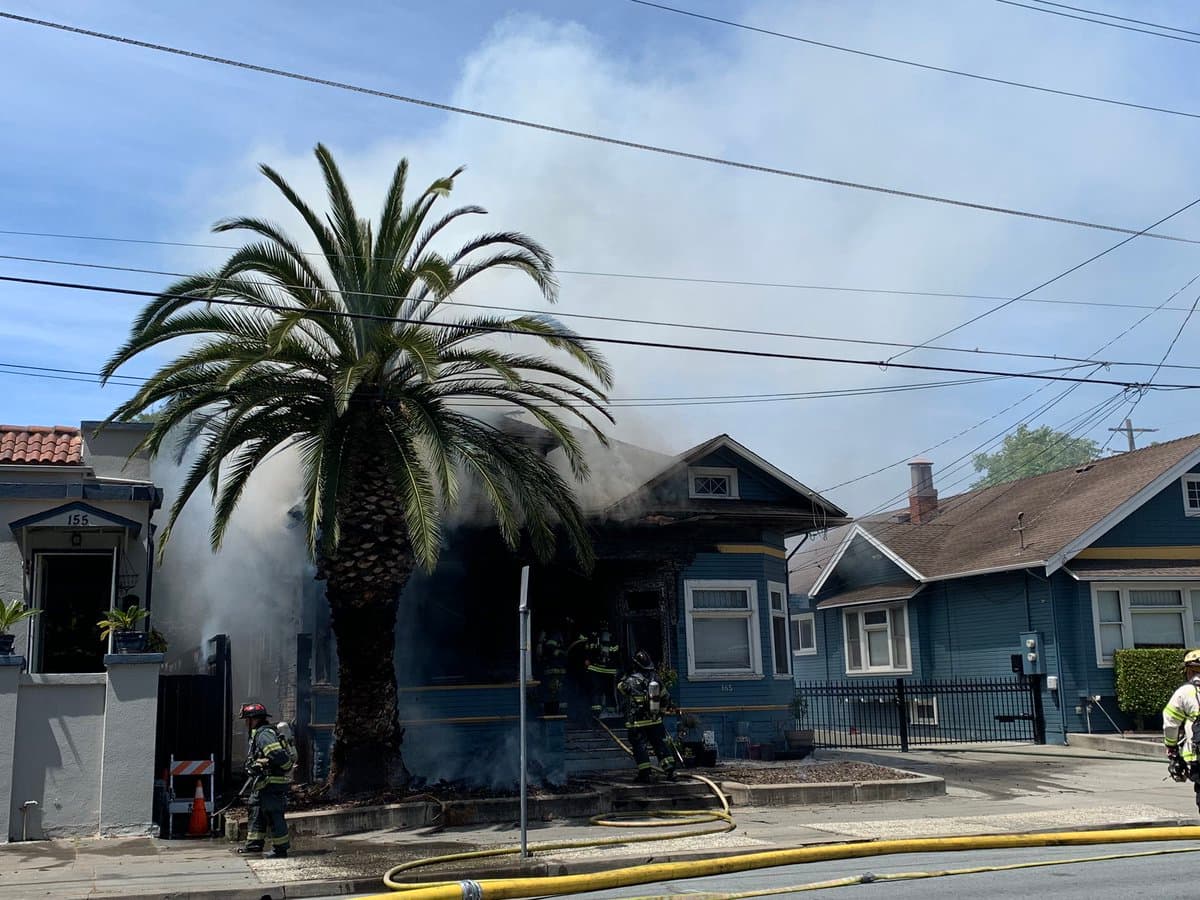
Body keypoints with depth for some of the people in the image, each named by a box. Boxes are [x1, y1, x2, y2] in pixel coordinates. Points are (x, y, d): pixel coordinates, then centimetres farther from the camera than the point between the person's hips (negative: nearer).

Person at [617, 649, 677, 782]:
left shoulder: (631, 680, -16)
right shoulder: (655, 679, 0)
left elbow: (620, 688, 6)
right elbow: (666, 697, 10)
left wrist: (624, 677, 21)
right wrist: (661, 711, 21)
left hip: (637, 722, -4)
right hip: (655, 720, 4)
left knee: (639, 747, 4)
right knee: (660, 744, 12)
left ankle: (644, 773, 5)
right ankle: (670, 769, 7)